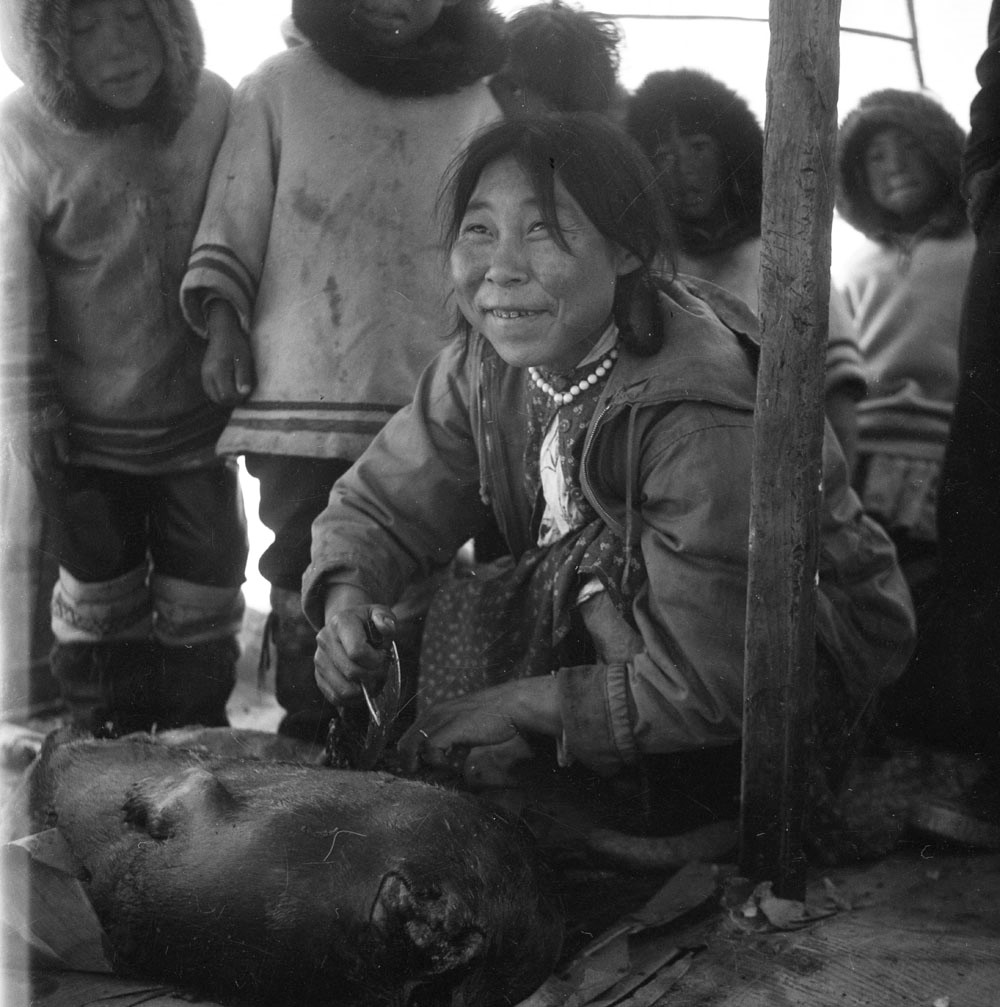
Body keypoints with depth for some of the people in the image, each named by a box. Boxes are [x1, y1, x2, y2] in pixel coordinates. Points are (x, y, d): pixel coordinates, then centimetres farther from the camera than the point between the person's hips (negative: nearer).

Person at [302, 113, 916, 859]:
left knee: (597, 560, -30)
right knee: (458, 617, -17)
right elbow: (377, 505, -2)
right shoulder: (486, 364, -11)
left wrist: (524, 701, -24)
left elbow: (714, 690, -32)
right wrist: (345, 597, -25)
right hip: (629, 626, 6)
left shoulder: (700, 418, -33)